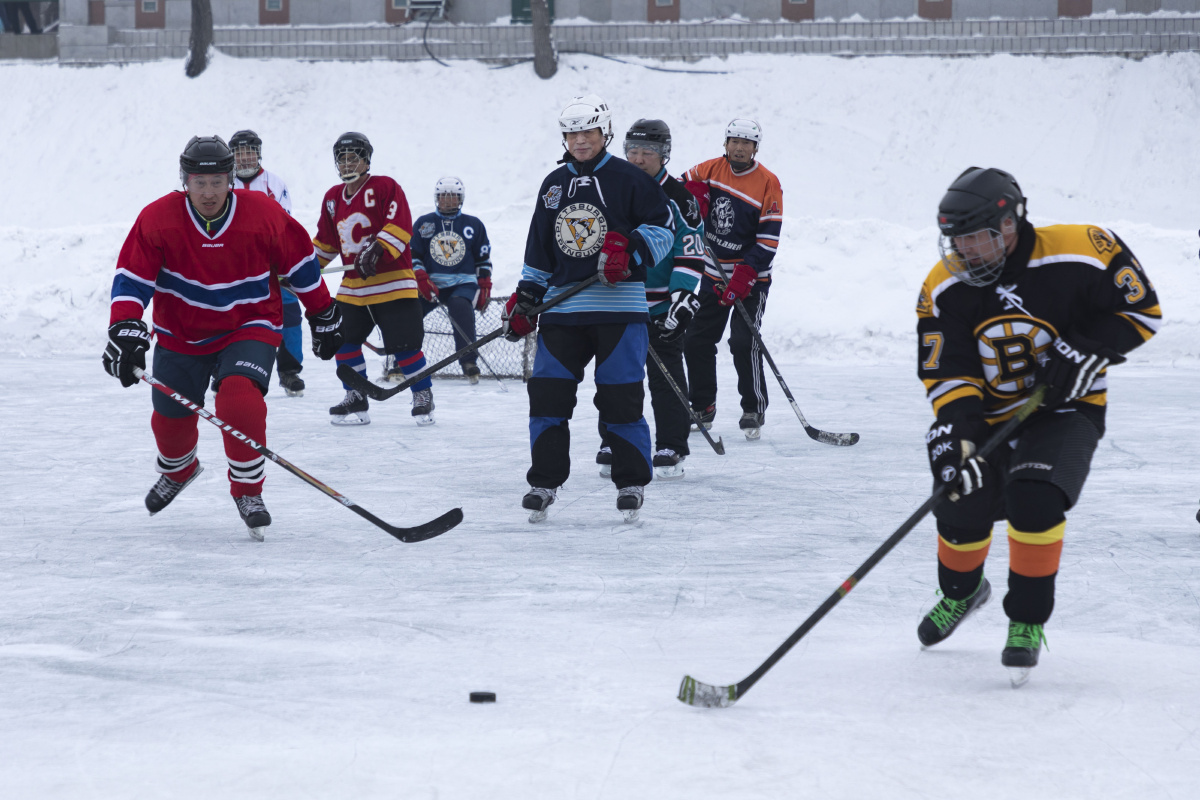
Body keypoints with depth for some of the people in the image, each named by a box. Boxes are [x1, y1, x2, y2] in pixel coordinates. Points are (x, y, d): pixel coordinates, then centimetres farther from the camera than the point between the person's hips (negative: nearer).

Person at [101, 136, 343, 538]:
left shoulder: (263, 214, -16)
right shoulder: (158, 219, -16)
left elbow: (301, 266, -2)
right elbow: (132, 278, -16)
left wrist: (324, 318, 7)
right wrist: (125, 331, -31)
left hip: (248, 328, -2)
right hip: (180, 335, 2)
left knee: (239, 398, -29)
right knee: (171, 418, 13)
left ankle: (248, 490, -9)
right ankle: (178, 470, 50)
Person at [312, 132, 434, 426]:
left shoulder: (385, 187, -7)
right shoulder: (333, 199, 14)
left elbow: (400, 227, -17)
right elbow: (325, 242, 23)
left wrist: (378, 250, -30)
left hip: (392, 282, -6)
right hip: (353, 286, 6)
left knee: (404, 344, -7)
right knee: (343, 340, 1)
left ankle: (423, 396, 9)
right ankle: (356, 400, 13)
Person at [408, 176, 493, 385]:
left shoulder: (473, 225, 10)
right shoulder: (423, 224, 10)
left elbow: (483, 260, 14)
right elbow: (412, 256, 7)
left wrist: (485, 288, 7)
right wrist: (422, 279, -9)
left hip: (463, 283, -2)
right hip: (430, 282, 2)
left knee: (461, 307, -34)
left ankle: (469, 363, -31)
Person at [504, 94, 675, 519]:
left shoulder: (629, 179, 0)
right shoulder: (554, 185, 16)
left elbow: (662, 228, -1)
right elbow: (539, 250, 21)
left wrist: (629, 252, -17)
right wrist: (524, 299, 13)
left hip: (619, 304, -4)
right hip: (563, 304, 5)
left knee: (620, 396, -4)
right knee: (548, 391, -1)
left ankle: (631, 482, 8)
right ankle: (545, 481, 9)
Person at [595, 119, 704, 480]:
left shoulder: (678, 198, -4)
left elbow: (691, 253, -7)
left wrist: (683, 297, -15)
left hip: (662, 303, -4)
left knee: (666, 376, -3)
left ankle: (671, 449, 3)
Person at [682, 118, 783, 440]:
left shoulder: (768, 183, -12)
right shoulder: (710, 170, 0)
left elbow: (768, 239, -15)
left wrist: (743, 276, -22)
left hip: (751, 278, -5)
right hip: (713, 274, 5)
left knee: (744, 343, -16)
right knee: (697, 341, 7)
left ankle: (754, 410, -7)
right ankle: (702, 409, 22)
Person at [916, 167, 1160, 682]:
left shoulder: (1079, 255, -19)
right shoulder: (945, 288, -10)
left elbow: (1141, 310, -8)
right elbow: (947, 372, -12)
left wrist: (1085, 353, -20)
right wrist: (953, 434, -28)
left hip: (1066, 411, -3)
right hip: (990, 415, 3)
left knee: (1034, 498, -27)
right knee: (962, 509, -7)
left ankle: (1028, 620, -6)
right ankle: (961, 590, 31)